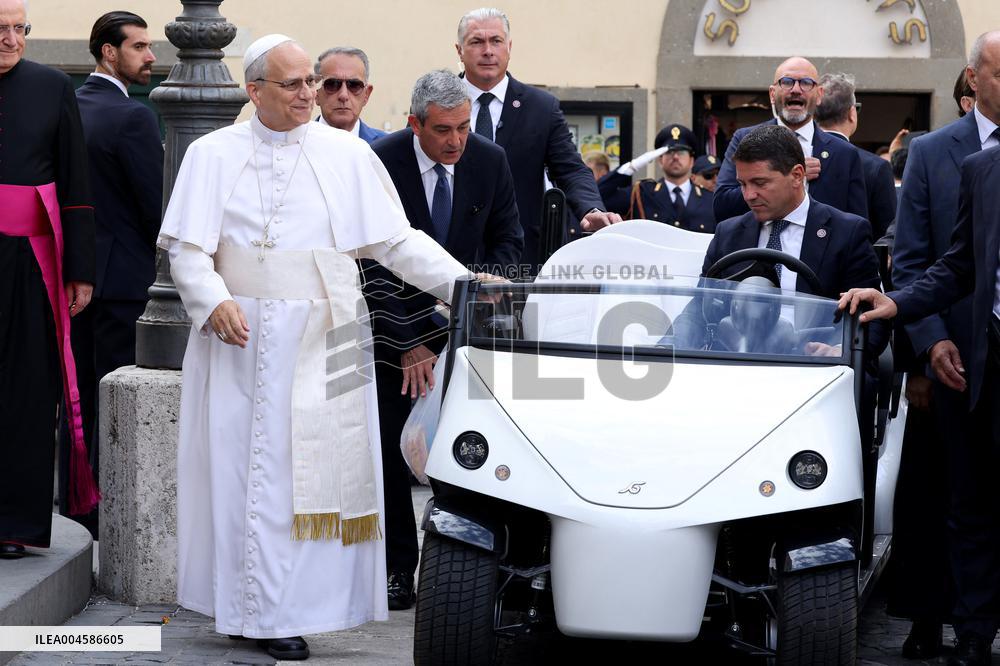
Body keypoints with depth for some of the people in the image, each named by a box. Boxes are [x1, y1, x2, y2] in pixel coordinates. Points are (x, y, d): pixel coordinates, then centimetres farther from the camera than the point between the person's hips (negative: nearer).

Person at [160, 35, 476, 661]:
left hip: (320, 344, 1)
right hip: (239, 337, 0)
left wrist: (461, 282, -5)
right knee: (243, 470, -2)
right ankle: (255, 608, 3)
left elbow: (398, 240, 6)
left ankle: (282, 610, 3)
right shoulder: (214, 154, 6)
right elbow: (189, 248, 0)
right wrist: (215, 302, -17)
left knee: (315, 467, -3)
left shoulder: (348, 155, 7)